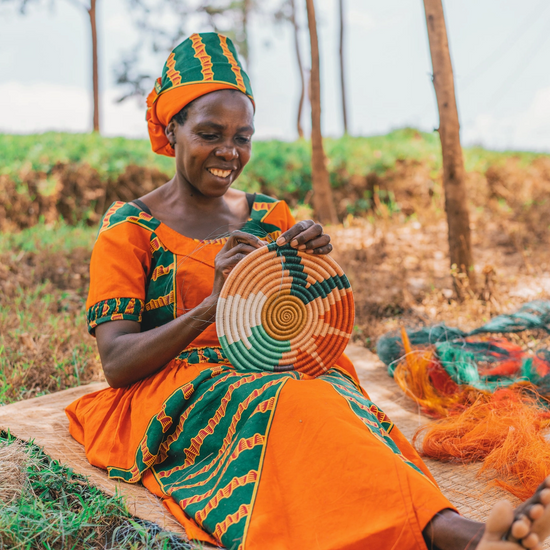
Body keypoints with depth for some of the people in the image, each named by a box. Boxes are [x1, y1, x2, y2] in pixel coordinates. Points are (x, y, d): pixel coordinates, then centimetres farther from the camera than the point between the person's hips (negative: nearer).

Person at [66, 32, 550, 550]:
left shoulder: (271, 218, 13)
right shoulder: (128, 229, 1)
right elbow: (116, 365, -9)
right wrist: (212, 303, -24)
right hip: (172, 400, -3)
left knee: (328, 395, -32)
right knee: (286, 405, -35)